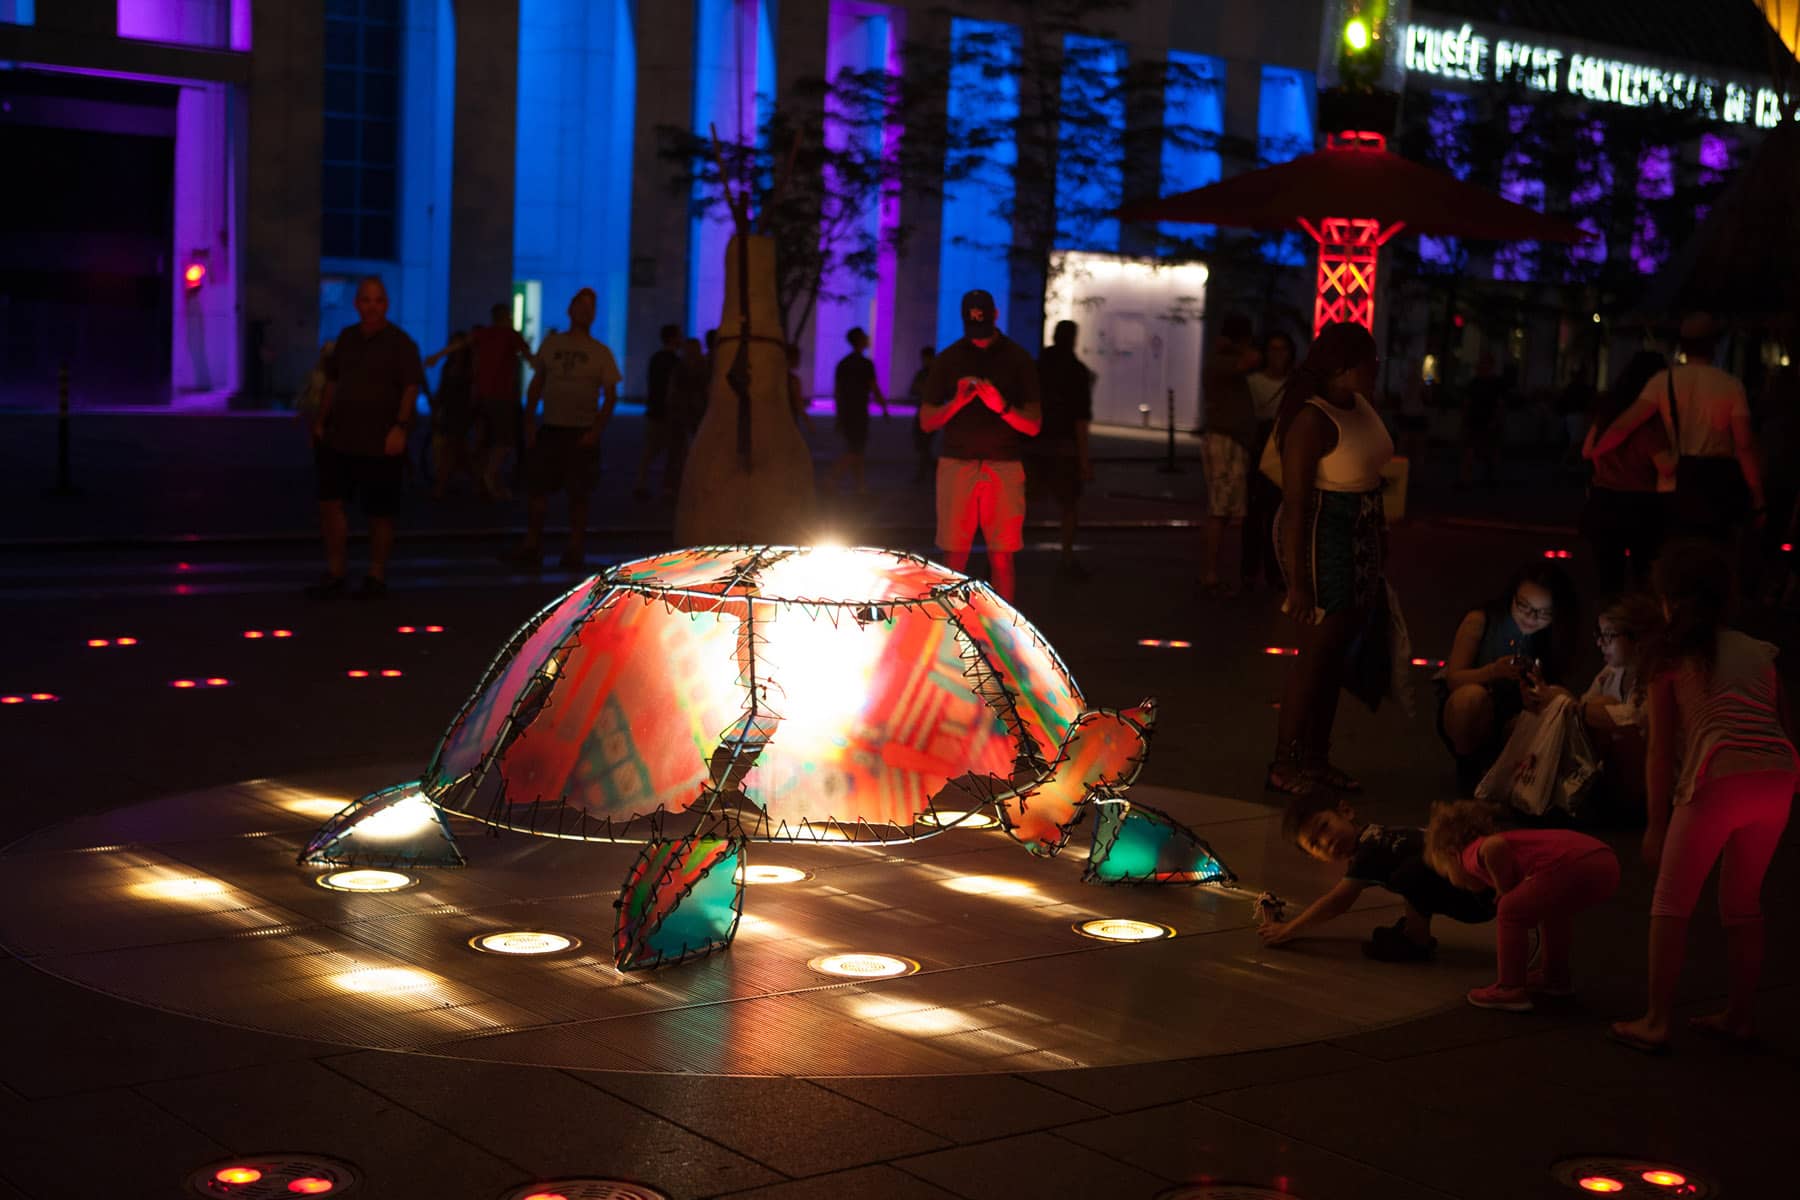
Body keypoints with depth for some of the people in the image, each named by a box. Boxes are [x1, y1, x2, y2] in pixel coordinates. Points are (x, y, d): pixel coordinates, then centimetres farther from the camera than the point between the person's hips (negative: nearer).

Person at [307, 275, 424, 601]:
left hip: (381, 443, -5)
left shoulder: (400, 342, -6)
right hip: (339, 437, 5)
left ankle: (376, 576, 15)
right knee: (330, 501, 1)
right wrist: (321, 421, 14)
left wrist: (401, 427, -24)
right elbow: (332, 382, 19)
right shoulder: (347, 338, 12)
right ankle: (335, 573, 12)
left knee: (380, 513, 2)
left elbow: (411, 387, -13)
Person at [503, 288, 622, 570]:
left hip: (581, 433, -3)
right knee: (536, 488, 0)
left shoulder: (600, 353, 1)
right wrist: (529, 423, 5)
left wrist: (596, 430, -14)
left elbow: (610, 396, -2)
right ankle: (532, 547, 7)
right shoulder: (551, 343, 8)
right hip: (550, 428, 3)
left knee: (578, 495, 2)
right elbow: (537, 384, 13)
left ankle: (575, 551, 11)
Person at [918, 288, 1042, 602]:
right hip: (956, 466, 1)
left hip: (1004, 468, -1)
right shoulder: (947, 359, 9)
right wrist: (957, 401, -11)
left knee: (1002, 559, -3)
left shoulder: (1018, 360, 5)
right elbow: (926, 422, 8)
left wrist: (1002, 406, -17)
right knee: (954, 558, -3)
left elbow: (1034, 425, 2)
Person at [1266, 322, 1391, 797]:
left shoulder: (1358, 404, 5)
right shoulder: (1312, 421, -22)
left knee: (1335, 651, 14)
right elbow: (1295, 503, -22)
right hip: (1321, 533, -9)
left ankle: (1316, 758, 24)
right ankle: (1284, 766, 6)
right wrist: (1297, 582, -23)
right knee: (1317, 650, -3)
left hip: (1361, 535, 9)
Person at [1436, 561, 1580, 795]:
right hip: (1463, 713, -2)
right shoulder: (1480, 621, -14)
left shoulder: (1551, 638, -6)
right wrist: (1493, 672, -37)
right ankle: (1468, 769, -10)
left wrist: (1541, 695, -35)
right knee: (1473, 695, -37)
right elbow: (1453, 679, -18)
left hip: (1512, 723, 3)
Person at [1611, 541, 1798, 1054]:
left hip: (1718, 777, -5)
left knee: (1672, 901, 7)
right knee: (1743, 900, 21)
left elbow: (1660, 750, 8)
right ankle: (1739, 1015, 27)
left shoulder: (1670, 656, 10)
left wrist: (1657, 823, 12)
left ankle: (1656, 1022, 5)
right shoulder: (1758, 652, 21)